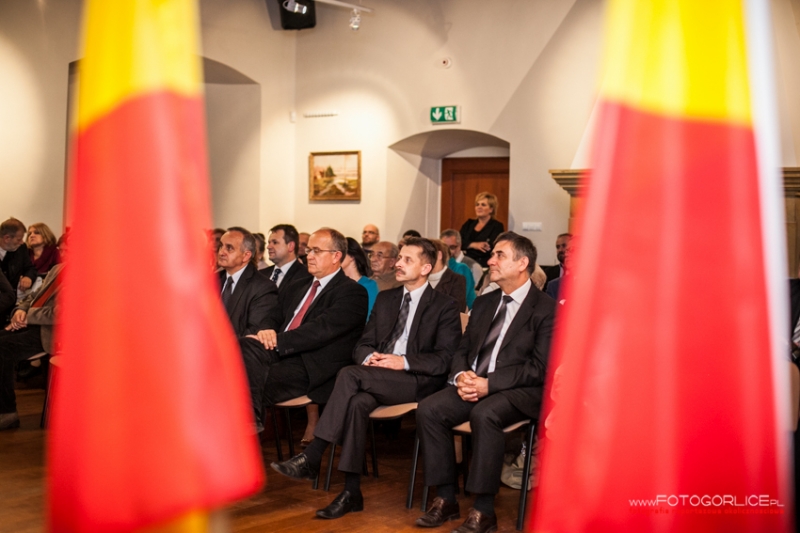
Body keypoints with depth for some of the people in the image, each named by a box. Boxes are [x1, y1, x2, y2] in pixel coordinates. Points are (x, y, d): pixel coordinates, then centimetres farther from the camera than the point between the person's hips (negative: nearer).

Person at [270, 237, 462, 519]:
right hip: (377, 378, 5)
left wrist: (403, 362, -18)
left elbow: (445, 359, -6)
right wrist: (369, 356, -7)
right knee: (358, 401, -32)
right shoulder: (385, 298, 20)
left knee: (350, 375, -29)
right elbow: (363, 345, 18)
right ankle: (351, 491, -31)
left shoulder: (444, 306, 3)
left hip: (417, 381, -5)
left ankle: (312, 457, -27)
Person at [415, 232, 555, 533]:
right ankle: (446, 499, -9)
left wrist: (489, 383, -20)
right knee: (429, 409, -19)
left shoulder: (546, 309, -4)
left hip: (520, 391, -6)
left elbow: (540, 368, -12)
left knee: (484, 414, -36)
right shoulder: (483, 304, 18)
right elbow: (463, 349, 18)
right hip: (474, 384, 6)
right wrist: (461, 376, -6)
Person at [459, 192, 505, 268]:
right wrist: (473, 245, -10)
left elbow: (489, 249, -10)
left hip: (484, 265, -5)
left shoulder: (497, 226, 3)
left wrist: (468, 246, -3)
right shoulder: (469, 224, 19)